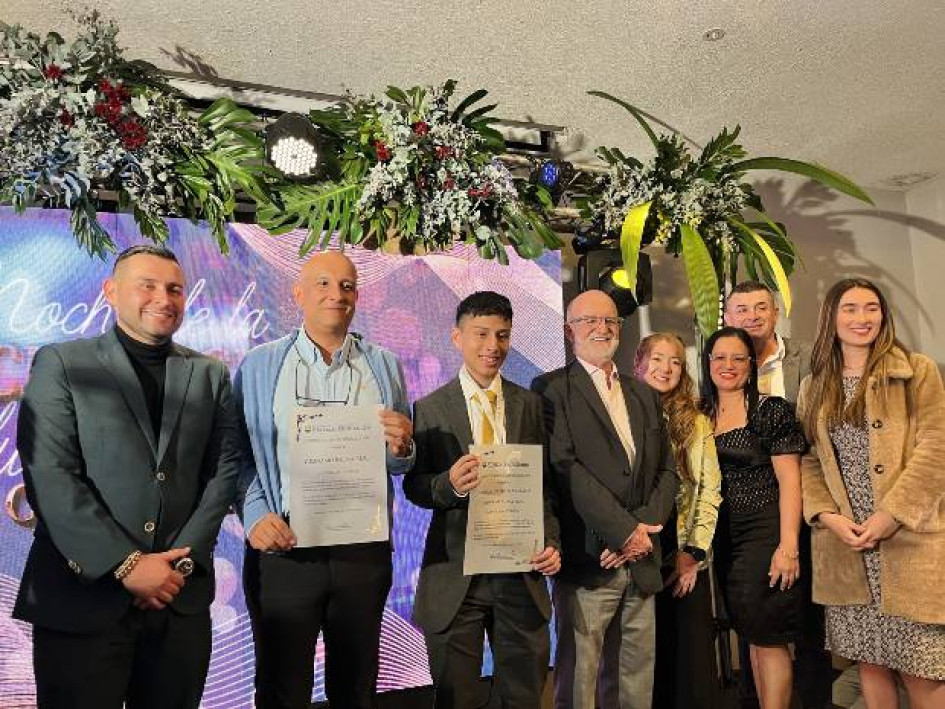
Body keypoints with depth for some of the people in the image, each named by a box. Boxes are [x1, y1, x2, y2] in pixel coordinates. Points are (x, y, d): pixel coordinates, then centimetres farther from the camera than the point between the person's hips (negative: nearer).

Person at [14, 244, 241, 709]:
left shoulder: (210, 374, 8)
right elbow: (48, 476, -9)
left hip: (181, 597, 3)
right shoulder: (60, 363, -1)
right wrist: (126, 564, -13)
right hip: (80, 595, -2)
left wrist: (182, 561, -7)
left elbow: (224, 468, 4)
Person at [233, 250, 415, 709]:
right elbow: (238, 452, 1)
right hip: (282, 549, -1)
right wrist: (255, 515, -13)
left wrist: (401, 447, -12)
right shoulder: (259, 365, 4)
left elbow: (399, 465, 10)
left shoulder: (385, 366, 8)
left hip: (364, 551, 2)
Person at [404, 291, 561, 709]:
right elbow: (414, 486, -2)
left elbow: (545, 482, 5)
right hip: (455, 574, -1)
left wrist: (551, 541, -9)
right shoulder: (430, 408, -1)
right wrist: (450, 485, -23)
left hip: (521, 570, 2)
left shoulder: (531, 404, 5)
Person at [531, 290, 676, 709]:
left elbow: (666, 470, 12)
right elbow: (565, 467, -12)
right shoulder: (552, 388, -2)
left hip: (640, 560, 5)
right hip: (588, 560, -5)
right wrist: (625, 530, -13)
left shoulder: (644, 394, 17)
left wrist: (644, 525, -5)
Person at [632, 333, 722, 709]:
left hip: (686, 556, 2)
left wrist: (694, 551, -4)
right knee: (649, 650, 6)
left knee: (694, 653, 2)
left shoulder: (697, 422, 8)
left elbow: (710, 490, 4)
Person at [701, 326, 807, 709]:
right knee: (751, 634, 15)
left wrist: (788, 546, -18)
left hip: (765, 532, -5)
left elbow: (789, 481, -10)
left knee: (768, 637, -2)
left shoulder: (771, 410, -6)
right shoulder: (701, 416, 9)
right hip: (724, 537, 5)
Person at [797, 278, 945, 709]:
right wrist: (827, 516, -8)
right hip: (845, 547, 3)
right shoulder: (814, 387, 10)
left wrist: (891, 515, -15)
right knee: (869, 661, 11)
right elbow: (807, 460, 8)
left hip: (909, 542, -3)